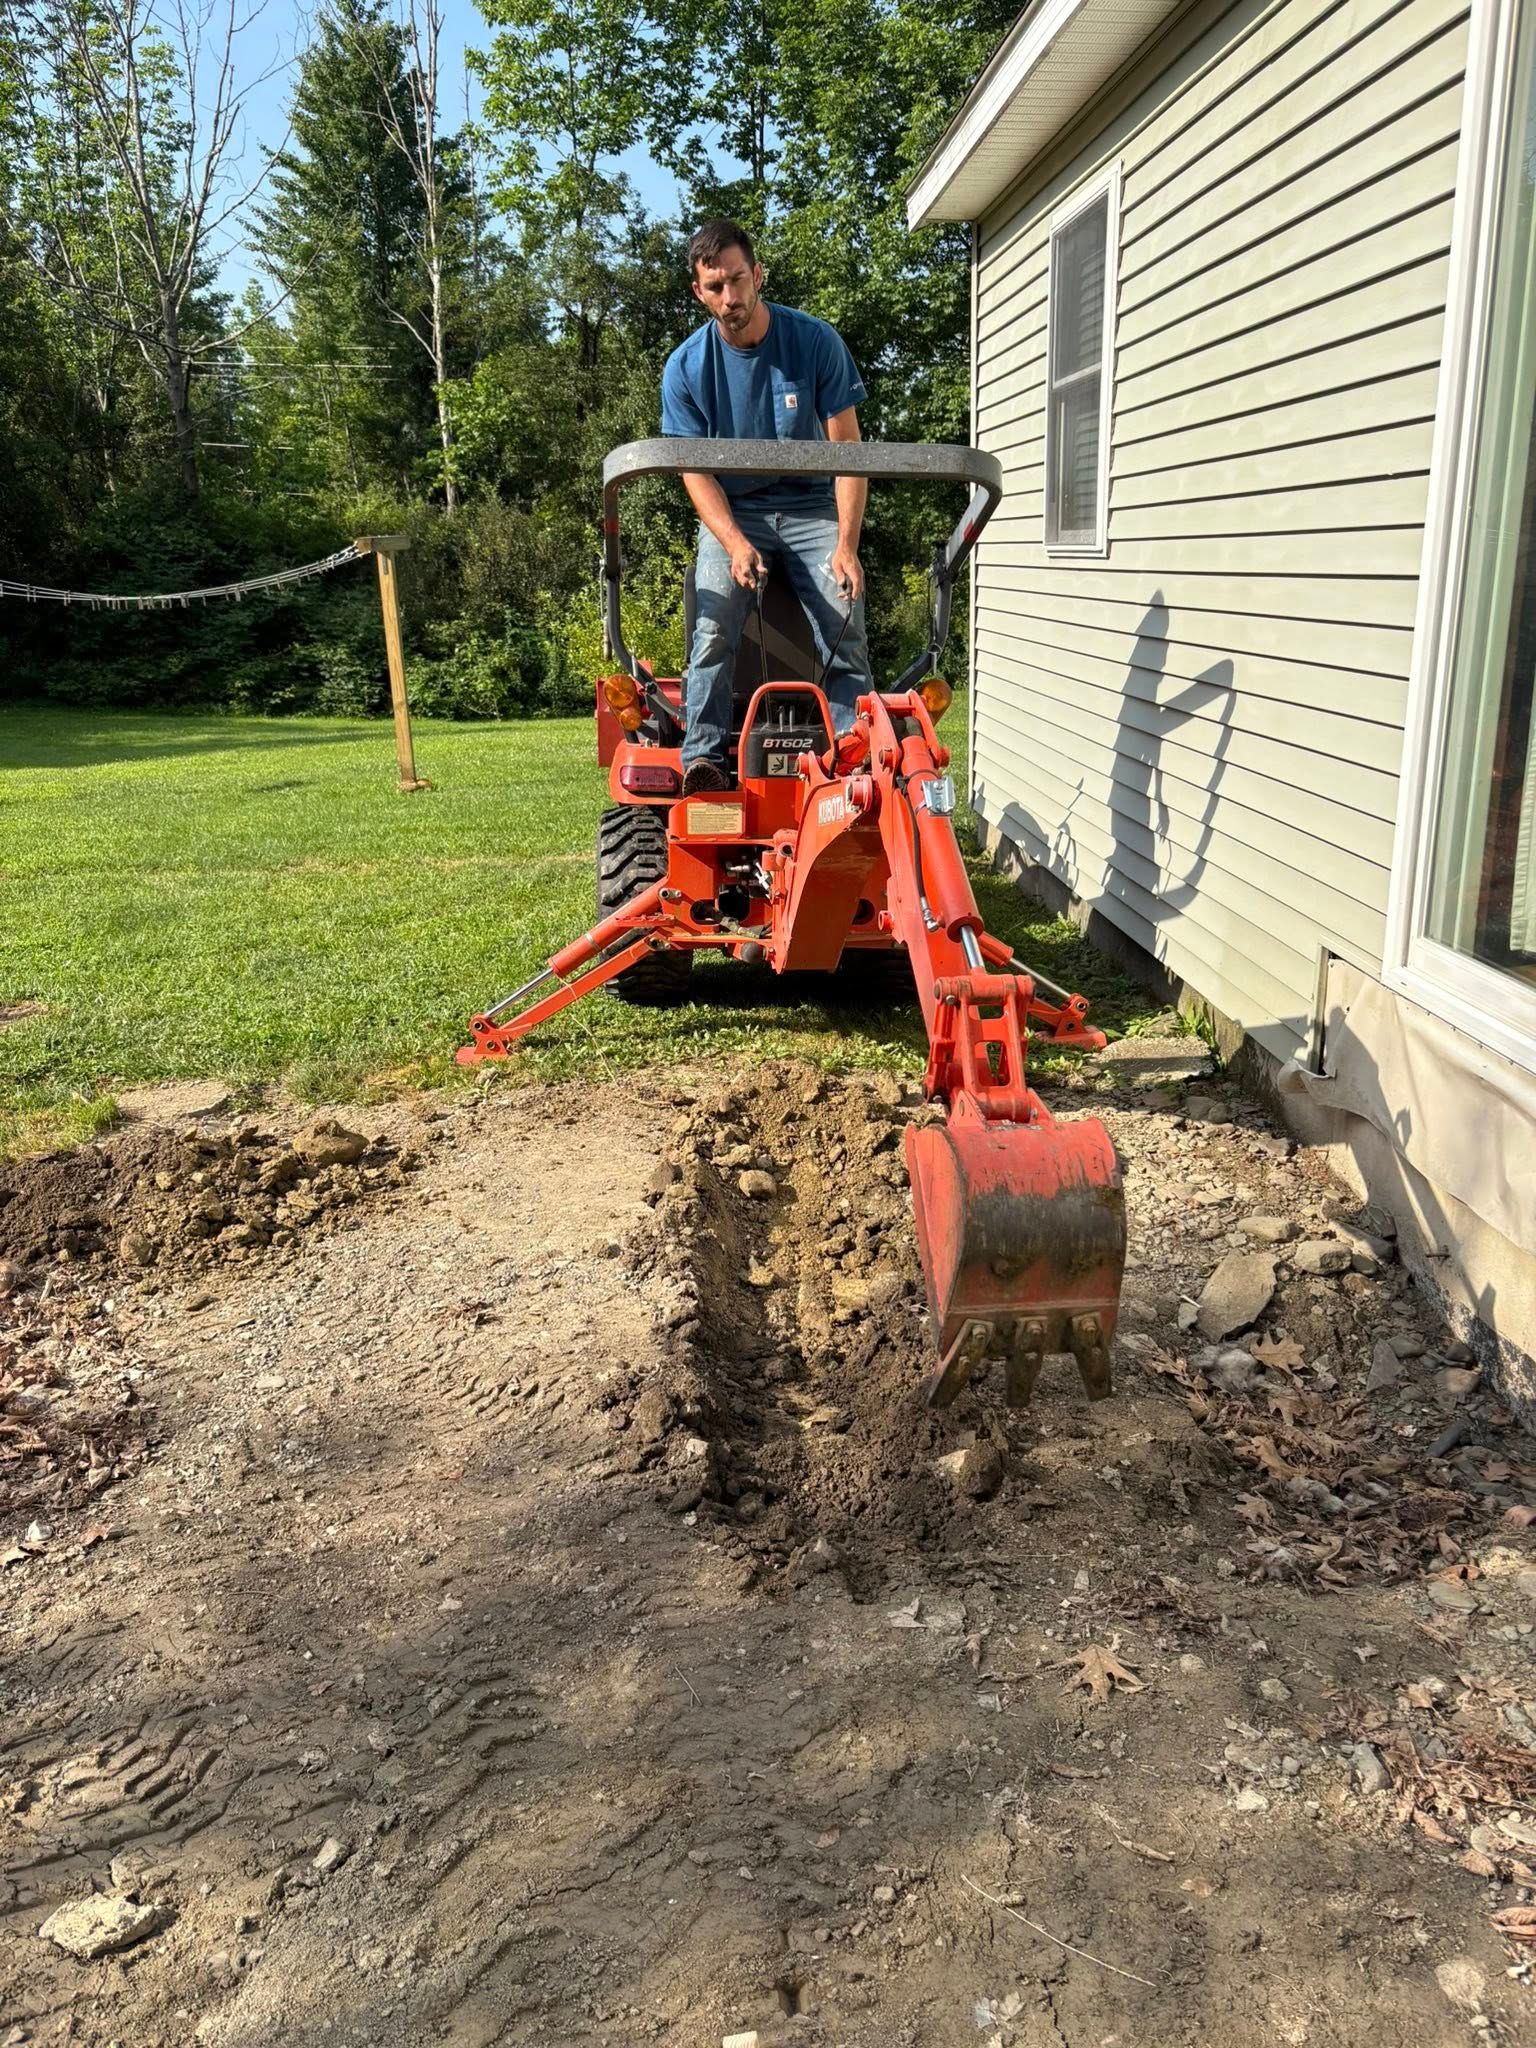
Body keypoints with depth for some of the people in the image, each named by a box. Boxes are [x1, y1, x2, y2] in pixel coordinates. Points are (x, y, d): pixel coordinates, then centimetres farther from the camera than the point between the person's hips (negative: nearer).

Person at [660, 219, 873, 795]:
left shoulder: (816, 341, -9)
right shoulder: (685, 367, -7)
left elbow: (847, 451, -9)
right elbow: (695, 471, -7)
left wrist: (846, 545, -21)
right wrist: (735, 543, -26)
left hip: (812, 506, 0)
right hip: (731, 510, 0)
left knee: (845, 628, -18)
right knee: (714, 623, -23)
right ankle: (702, 758, -22)